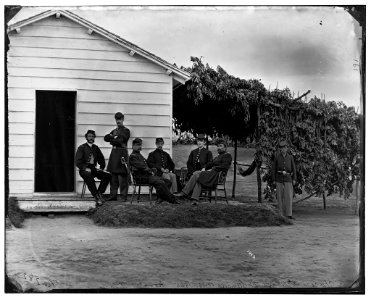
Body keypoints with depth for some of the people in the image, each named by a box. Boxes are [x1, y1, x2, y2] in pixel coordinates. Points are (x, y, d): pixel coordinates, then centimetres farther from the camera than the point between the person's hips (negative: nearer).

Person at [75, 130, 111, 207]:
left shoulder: (96, 148, 16)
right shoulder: (81, 148, 2)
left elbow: (101, 159, 25)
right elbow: (78, 162, -5)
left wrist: (101, 167, 8)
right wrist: (85, 168, -18)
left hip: (93, 169, 5)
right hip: (84, 170, -5)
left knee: (107, 175, -20)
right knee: (89, 177, -39)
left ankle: (99, 193, -14)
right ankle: (97, 197, -37)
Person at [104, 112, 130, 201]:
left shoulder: (126, 130, 1)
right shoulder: (114, 131, 22)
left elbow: (121, 140, -11)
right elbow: (106, 138, 10)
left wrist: (112, 140, 0)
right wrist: (113, 137, -5)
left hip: (122, 153, -6)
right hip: (114, 153, 6)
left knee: (122, 176, -7)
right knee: (113, 175, 4)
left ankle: (124, 196, -4)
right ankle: (113, 195, 8)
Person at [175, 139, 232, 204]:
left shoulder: (227, 156, 2)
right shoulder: (218, 156, 31)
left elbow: (223, 167, -13)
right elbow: (210, 163, 25)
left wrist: (212, 170, -15)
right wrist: (204, 168, 5)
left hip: (217, 175, -8)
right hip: (212, 173, 8)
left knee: (196, 174, -20)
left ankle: (184, 193, -18)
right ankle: (195, 199, -31)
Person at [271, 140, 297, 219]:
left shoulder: (290, 157, 5)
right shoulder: (277, 157, 1)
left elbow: (294, 168, 7)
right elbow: (273, 168, 2)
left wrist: (294, 179, -2)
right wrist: (274, 180, -4)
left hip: (288, 178, 1)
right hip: (279, 178, -1)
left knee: (289, 196, -10)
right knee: (280, 196, 0)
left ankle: (289, 214, -10)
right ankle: (281, 214, 8)